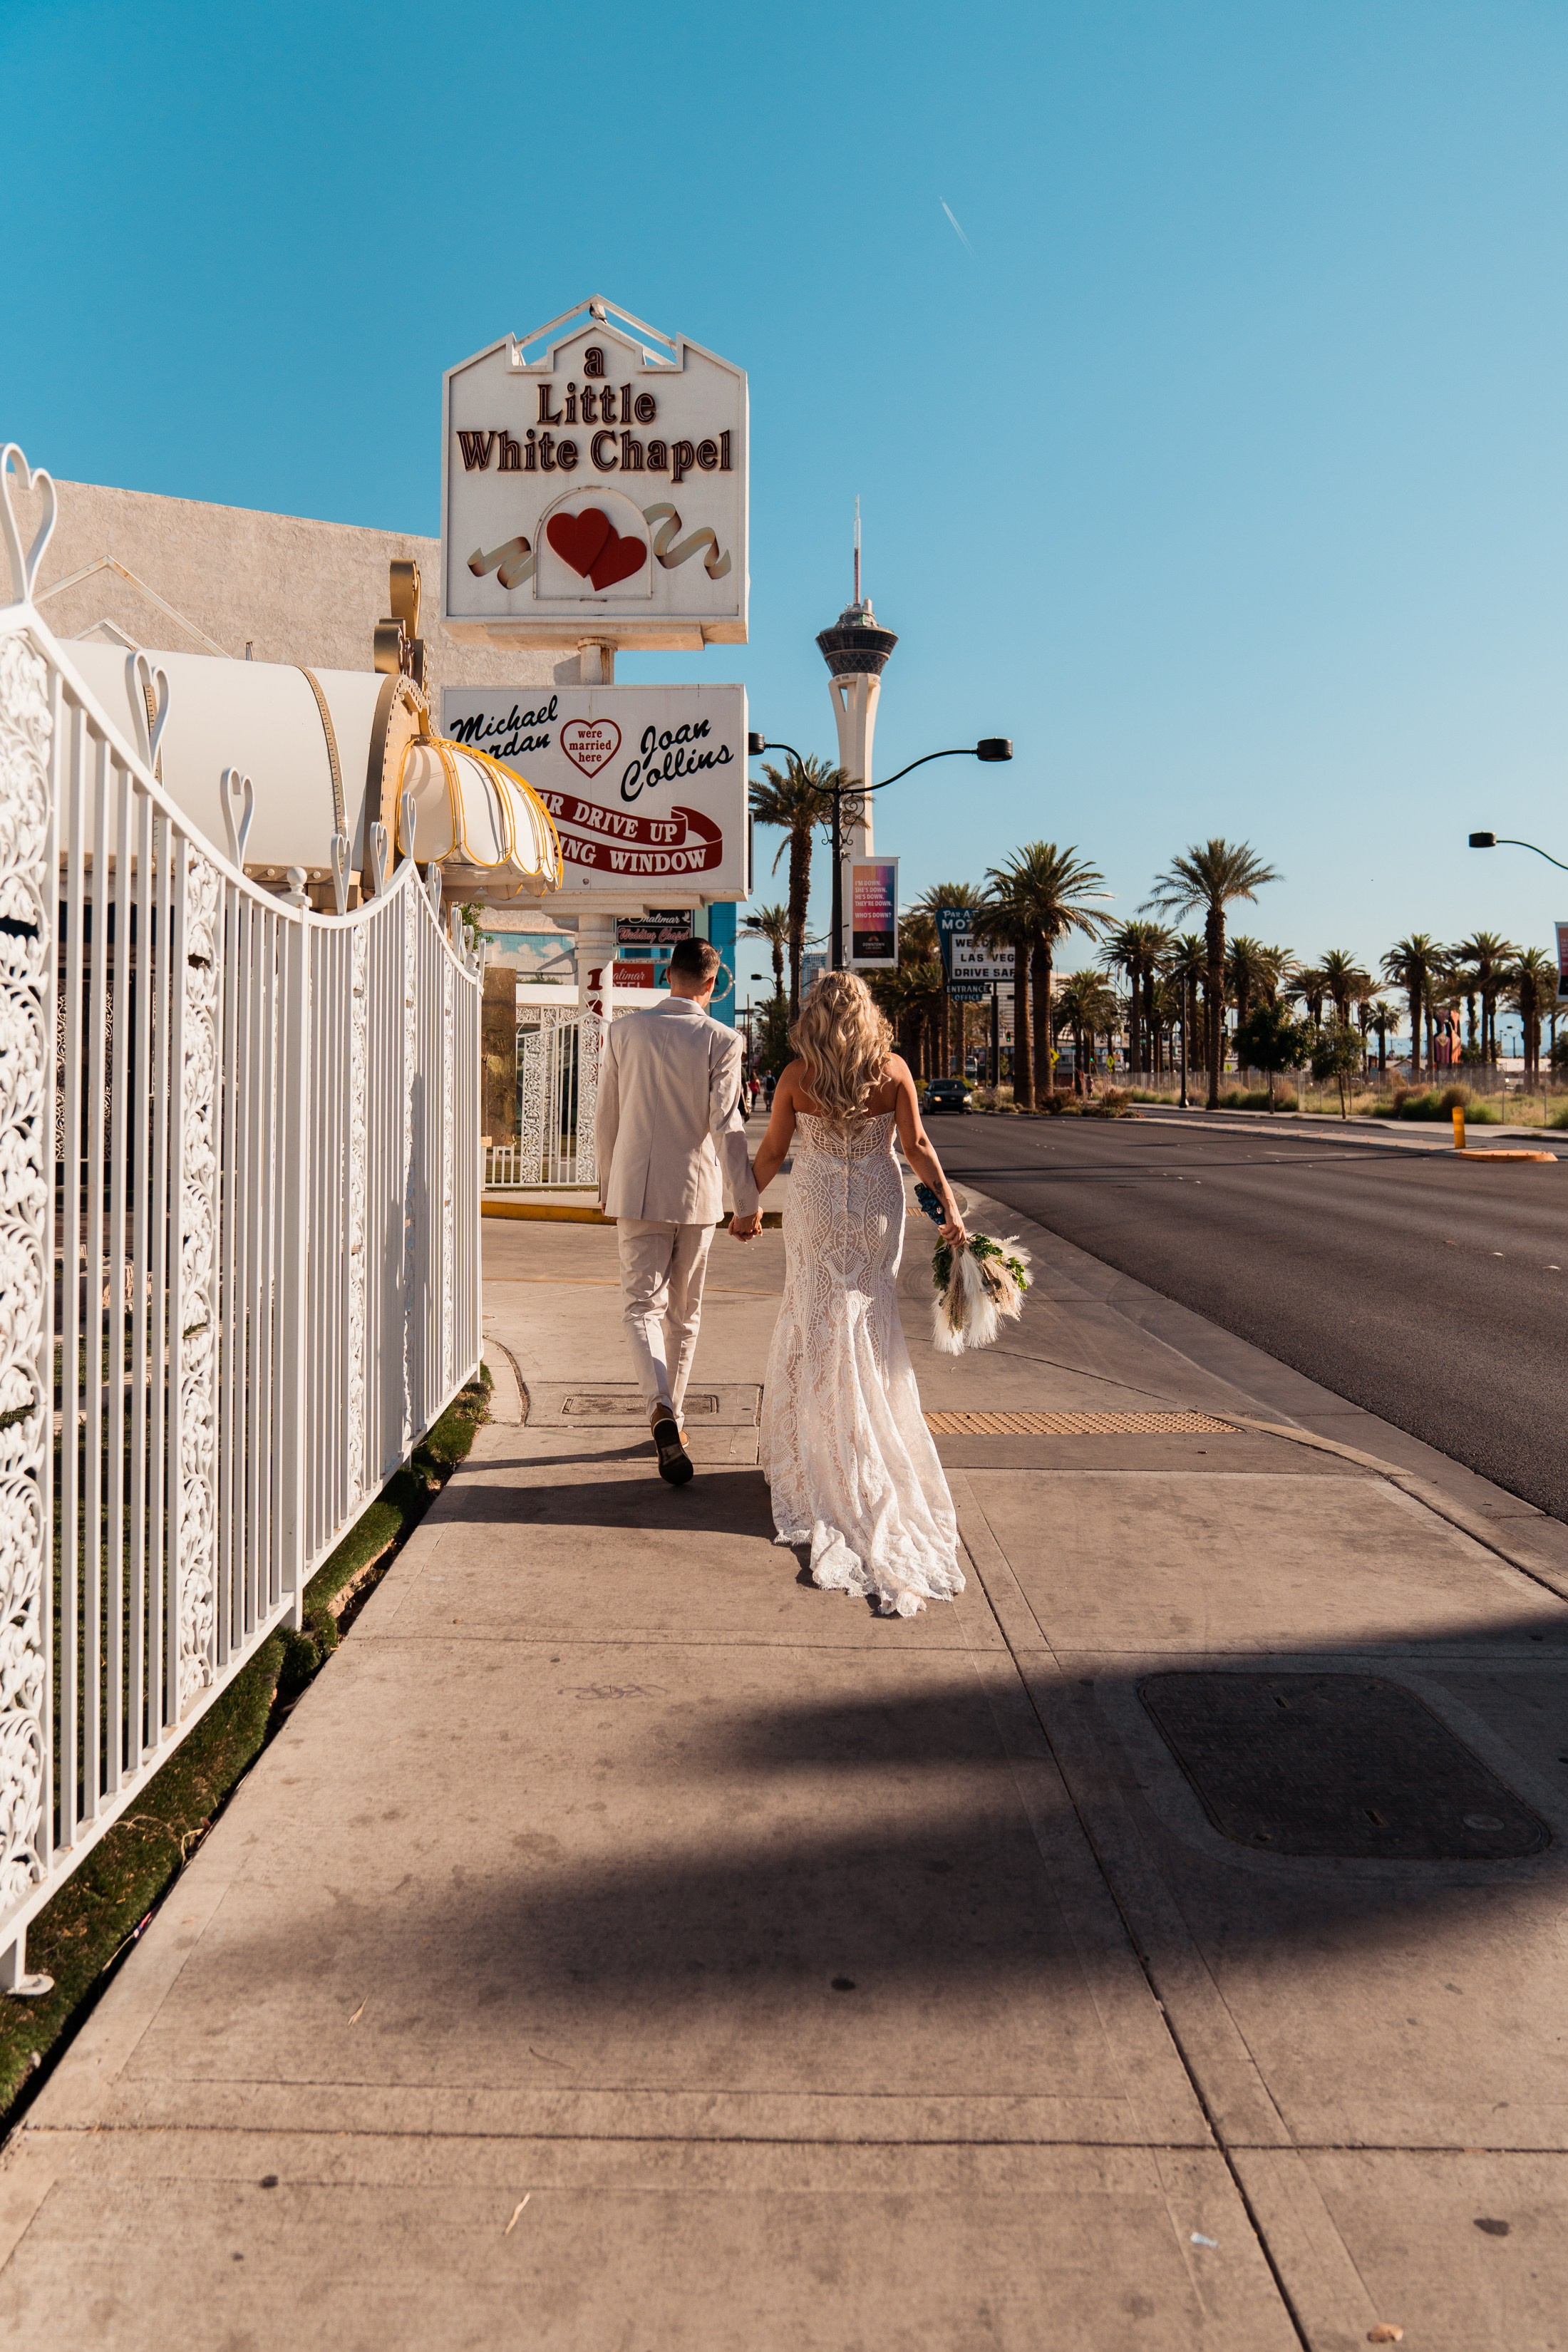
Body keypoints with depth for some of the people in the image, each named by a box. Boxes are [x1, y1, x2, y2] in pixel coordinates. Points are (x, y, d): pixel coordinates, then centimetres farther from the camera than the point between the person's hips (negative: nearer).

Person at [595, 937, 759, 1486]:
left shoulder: (623, 1032, 0)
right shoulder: (721, 1041, -8)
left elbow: (605, 1118, 5)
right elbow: (726, 1126, -14)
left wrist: (607, 1182, 18)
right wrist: (747, 1201, -10)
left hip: (636, 1190, 1)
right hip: (695, 1192, 0)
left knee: (642, 1305, 1)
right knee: (683, 1312, 14)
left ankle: (661, 1409, -22)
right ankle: (670, 1415, 25)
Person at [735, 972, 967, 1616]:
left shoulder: (798, 1075, -9)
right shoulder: (893, 1069, -6)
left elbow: (772, 1152, -4)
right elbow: (916, 1145, -9)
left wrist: (747, 1207, 9)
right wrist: (949, 1206, -5)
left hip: (817, 1206, -1)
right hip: (877, 1206, 1)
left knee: (818, 1325, 10)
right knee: (868, 1326, 12)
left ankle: (815, 1458, 16)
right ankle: (866, 1460, 22)